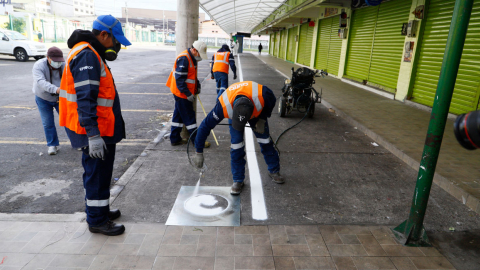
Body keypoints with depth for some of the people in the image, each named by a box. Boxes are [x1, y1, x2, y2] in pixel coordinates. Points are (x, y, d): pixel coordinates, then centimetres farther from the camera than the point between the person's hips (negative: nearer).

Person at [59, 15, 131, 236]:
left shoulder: (91, 54, 17)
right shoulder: (87, 56, -18)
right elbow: (85, 99, -25)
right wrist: (93, 135, -28)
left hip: (100, 129, 11)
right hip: (95, 132, -11)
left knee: (99, 172, 20)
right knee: (97, 174, 0)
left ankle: (99, 210, 35)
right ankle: (97, 220, 13)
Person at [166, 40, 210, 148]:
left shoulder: (191, 58, 12)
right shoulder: (184, 59, -21)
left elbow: (192, 75, 23)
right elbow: (179, 79, -24)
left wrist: (197, 85, 8)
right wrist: (188, 94, -24)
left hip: (182, 93, 10)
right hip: (182, 93, -10)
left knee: (178, 115, 14)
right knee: (189, 117, -4)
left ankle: (175, 139, 24)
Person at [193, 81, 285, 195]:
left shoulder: (262, 94, -43)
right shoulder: (224, 106, -43)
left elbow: (272, 101, -15)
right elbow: (205, 126, -32)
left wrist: (262, 119, -20)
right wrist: (199, 152, -27)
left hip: (257, 112, 1)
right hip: (234, 113, -1)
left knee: (265, 140, 0)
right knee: (236, 146, -11)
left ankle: (274, 171, 24)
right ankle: (238, 180, 7)